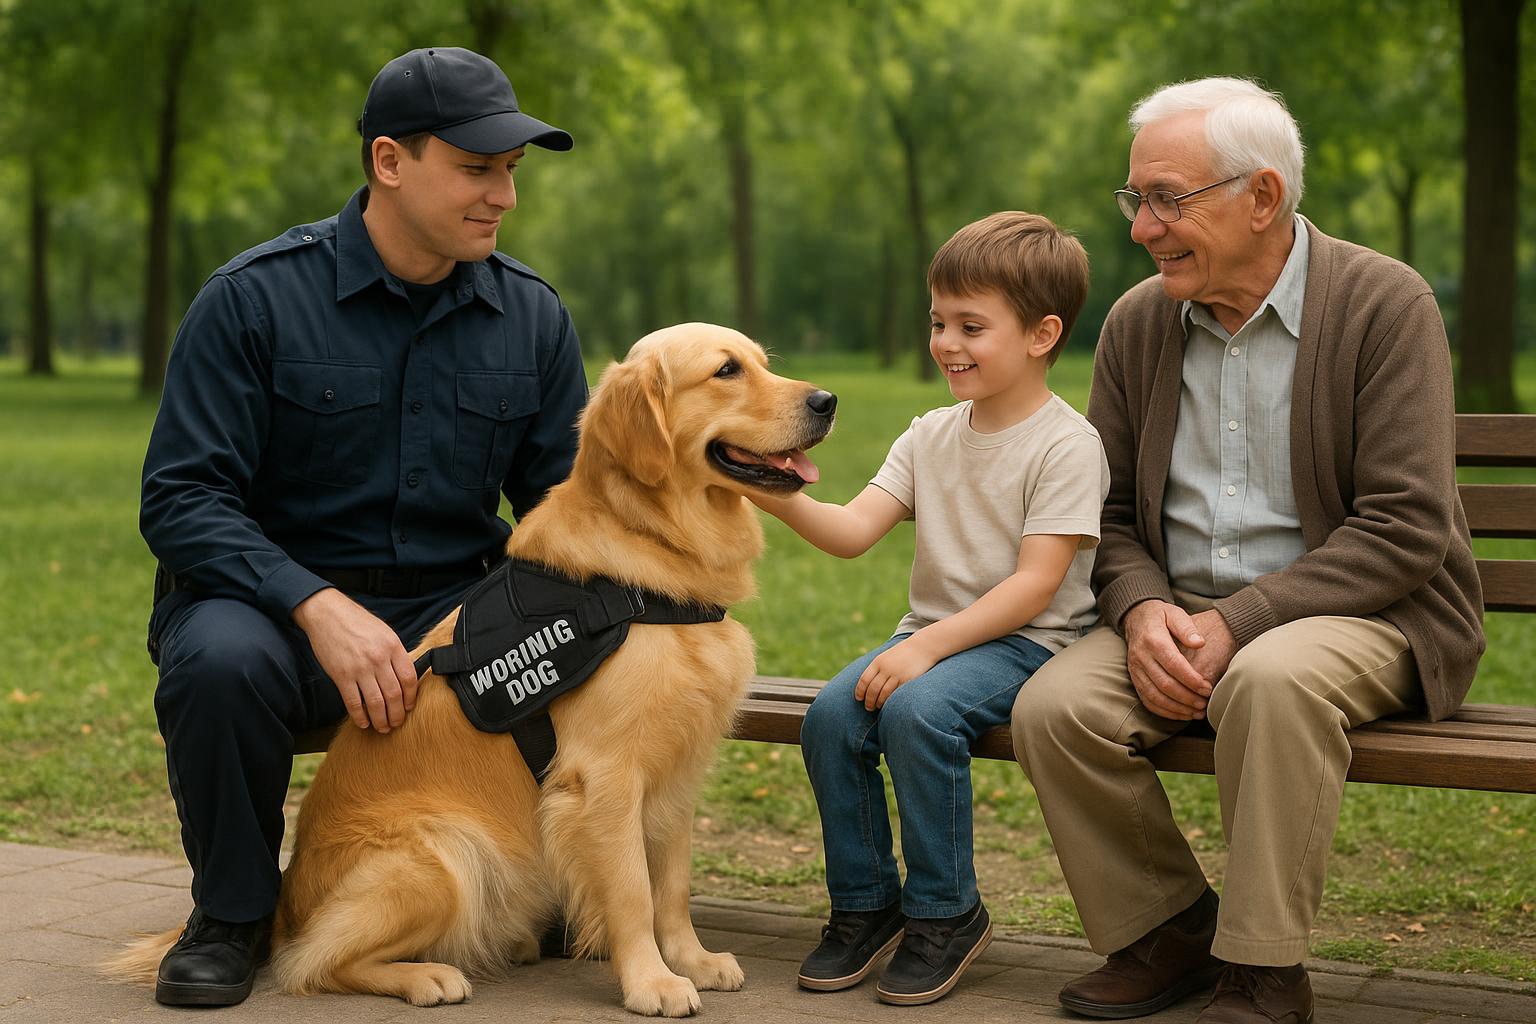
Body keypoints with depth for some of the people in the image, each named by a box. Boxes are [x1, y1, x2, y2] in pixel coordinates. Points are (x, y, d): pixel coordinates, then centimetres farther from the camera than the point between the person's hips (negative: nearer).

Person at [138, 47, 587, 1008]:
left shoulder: (533, 315, 2)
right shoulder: (254, 297, -9)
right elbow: (181, 498, -13)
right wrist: (320, 606, -29)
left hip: (457, 605, 3)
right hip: (277, 594, -3)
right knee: (224, 659, -36)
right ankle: (233, 912, -7)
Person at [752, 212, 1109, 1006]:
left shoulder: (1066, 445, -10)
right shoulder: (931, 436, 10)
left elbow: (1034, 585, -17)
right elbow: (852, 531, 0)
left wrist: (929, 647, -24)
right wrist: (784, 500, -20)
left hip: (1026, 641, -6)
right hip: (932, 632, 6)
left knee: (917, 710, -32)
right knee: (831, 715, -19)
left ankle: (946, 913, -12)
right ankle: (865, 904, 0)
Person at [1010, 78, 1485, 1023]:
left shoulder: (1386, 306, -9)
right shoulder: (1138, 323, 7)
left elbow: (1405, 529, -15)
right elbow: (1110, 512, 11)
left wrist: (1237, 622, -22)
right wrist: (1142, 610, -11)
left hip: (1366, 614, -5)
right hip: (1180, 618, 5)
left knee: (1272, 680, -37)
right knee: (1053, 706, -21)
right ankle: (1170, 933, 2)